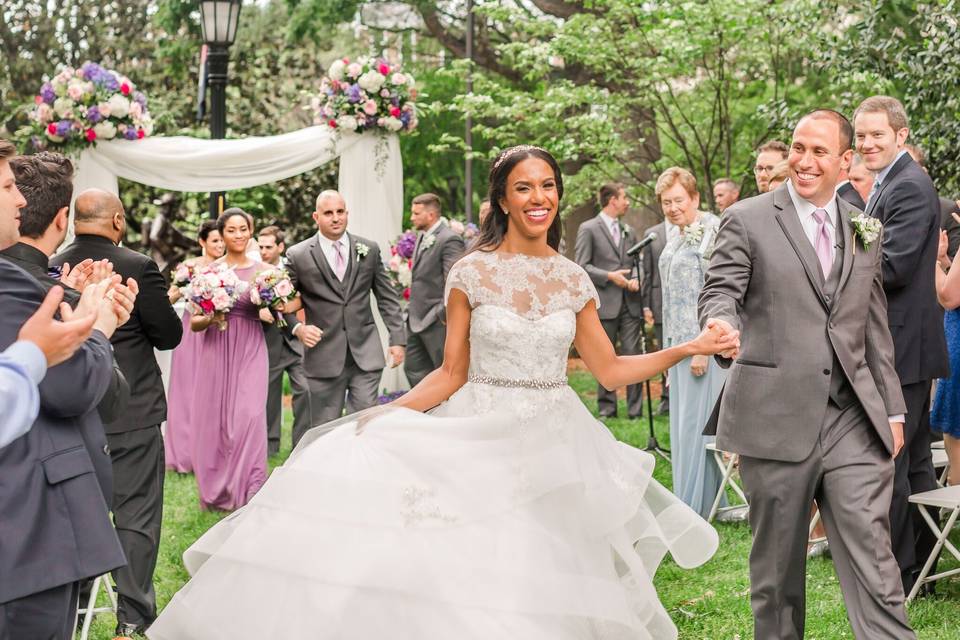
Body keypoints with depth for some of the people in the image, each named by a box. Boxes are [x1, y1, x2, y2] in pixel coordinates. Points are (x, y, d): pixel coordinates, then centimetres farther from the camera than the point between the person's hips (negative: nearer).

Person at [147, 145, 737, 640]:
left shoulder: (573, 279, 4)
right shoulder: (472, 274, -4)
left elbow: (610, 369, 7)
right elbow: (451, 373, 0)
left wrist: (690, 349, 0)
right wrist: (389, 413, -13)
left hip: (553, 447, 2)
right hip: (481, 442, -2)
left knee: (546, 583, 2)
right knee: (468, 577, -6)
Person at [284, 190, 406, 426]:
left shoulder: (369, 249, 6)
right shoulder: (298, 255, -1)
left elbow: (387, 298, 10)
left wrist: (397, 339, 5)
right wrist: (298, 329, -14)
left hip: (366, 353, 1)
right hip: (324, 356, -1)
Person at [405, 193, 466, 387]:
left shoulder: (449, 240, -16)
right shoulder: (421, 237, 12)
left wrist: (443, 314, -17)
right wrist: (412, 309, 14)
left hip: (436, 321, -9)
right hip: (416, 320, 9)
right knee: (413, 368, 12)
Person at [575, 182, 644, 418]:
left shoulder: (629, 232, 18)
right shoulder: (588, 229, 1)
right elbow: (582, 266, -5)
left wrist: (637, 279, 0)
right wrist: (610, 276, -14)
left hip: (630, 303, 4)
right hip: (604, 304, -4)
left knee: (633, 355, -2)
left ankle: (635, 409, 2)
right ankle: (607, 408, 11)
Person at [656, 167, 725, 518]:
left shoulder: (711, 232, -12)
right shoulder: (678, 236, 15)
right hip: (679, 340, 9)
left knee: (694, 423, -5)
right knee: (682, 423, 11)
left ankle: (694, 507, 3)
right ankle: (707, 500, 21)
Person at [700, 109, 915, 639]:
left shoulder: (864, 230, 14)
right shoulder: (747, 219, 1)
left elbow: (875, 329, 18)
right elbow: (719, 292, -7)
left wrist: (892, 409, 14)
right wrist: (721, 325, -32)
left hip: (854, 419, 3)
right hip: (777, 417, -2)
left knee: (873, 563, -5)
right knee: (776, 565, 9)